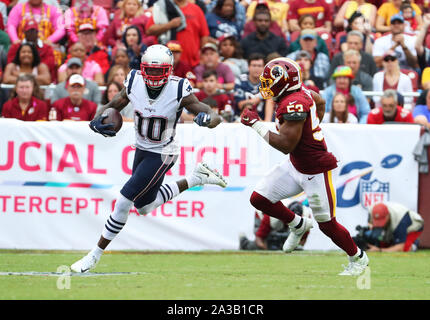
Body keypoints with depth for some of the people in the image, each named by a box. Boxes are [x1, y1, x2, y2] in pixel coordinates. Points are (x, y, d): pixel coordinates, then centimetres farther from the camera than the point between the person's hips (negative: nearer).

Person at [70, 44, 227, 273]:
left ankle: (95, 256, 1)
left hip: (162, 155, -7)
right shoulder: (133, 83, -14)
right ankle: (196, 178, 31)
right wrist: (96, 121, -22)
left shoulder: (179, 91, -24)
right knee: (145, 207, 22)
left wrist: (206, 119, -45)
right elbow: (111, 106, 0)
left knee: (123, 202, -12)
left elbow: (216, 118, -20)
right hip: (142, 150, 7)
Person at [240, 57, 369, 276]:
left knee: (327, 225, 4)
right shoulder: (302, 92, 0)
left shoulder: (293, 104, -28)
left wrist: (256, 124, -24)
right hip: (295, 165, 9)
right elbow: (320, 102, 22)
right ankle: (298, 225, 23)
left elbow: (286, 145, -31)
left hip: (316, 172, -9)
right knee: (259, 198, 3)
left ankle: (358, 259, 25)